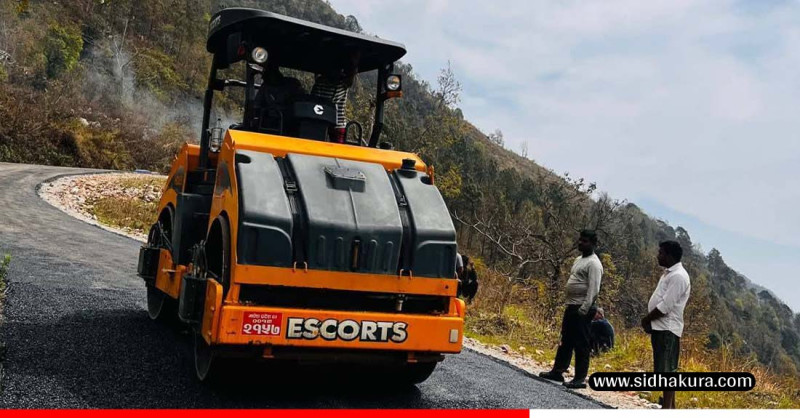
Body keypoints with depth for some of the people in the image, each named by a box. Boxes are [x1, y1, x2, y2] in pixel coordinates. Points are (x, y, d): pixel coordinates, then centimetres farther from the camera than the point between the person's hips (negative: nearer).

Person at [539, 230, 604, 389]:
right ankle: (557, 371, 23)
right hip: (571, 307, 10)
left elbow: (593, 290, -21)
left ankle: (580, 379, 3)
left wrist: (583, 310, -24)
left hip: (582, 310, -10)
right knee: (565, 341, 15)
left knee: (581, 345, -3)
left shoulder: (593, 263, -14)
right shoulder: (579, 259, 17)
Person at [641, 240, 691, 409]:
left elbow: (665, 306, -22)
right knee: (666, 370, 14)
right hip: (660, 327, 10)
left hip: (667, 329, -10)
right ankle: (670, 406, 21)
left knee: (666, 370, -6)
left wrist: (646, 319, -10)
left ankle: (667, 408, -2)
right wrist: (649, 321, 6)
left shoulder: (678, 276, -17)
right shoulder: (668, 273, 15)